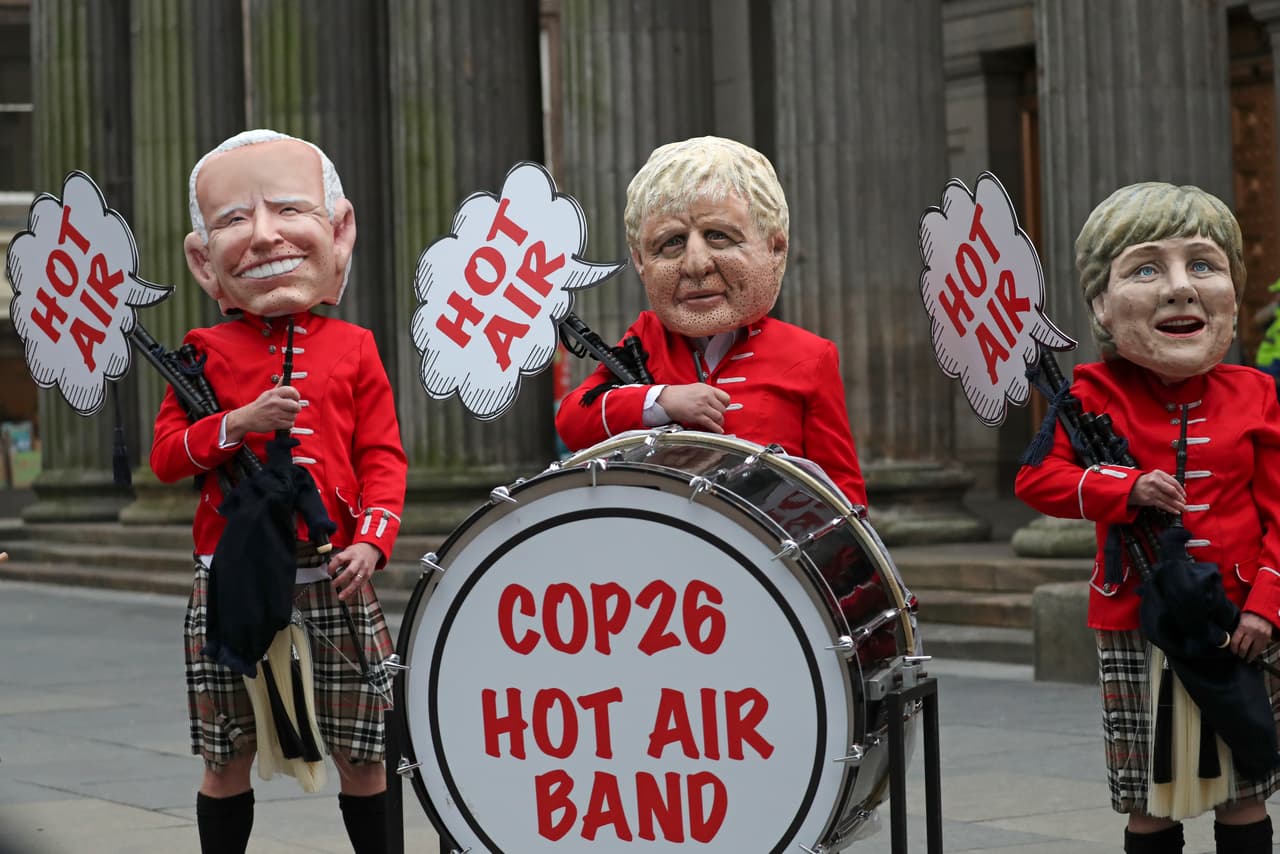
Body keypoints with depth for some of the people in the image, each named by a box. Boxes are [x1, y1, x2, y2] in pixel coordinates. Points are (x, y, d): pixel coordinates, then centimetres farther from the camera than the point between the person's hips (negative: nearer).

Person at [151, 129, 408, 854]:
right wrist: (239, 423, -15)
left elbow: (382, 455, 2)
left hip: (334, 577, 0)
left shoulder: (353, 349, 4)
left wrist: (373, 536, -12)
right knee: (229, 756, 8)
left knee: (361, 753, 7)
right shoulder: (207, 353, 4)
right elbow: (166, 455, 0)